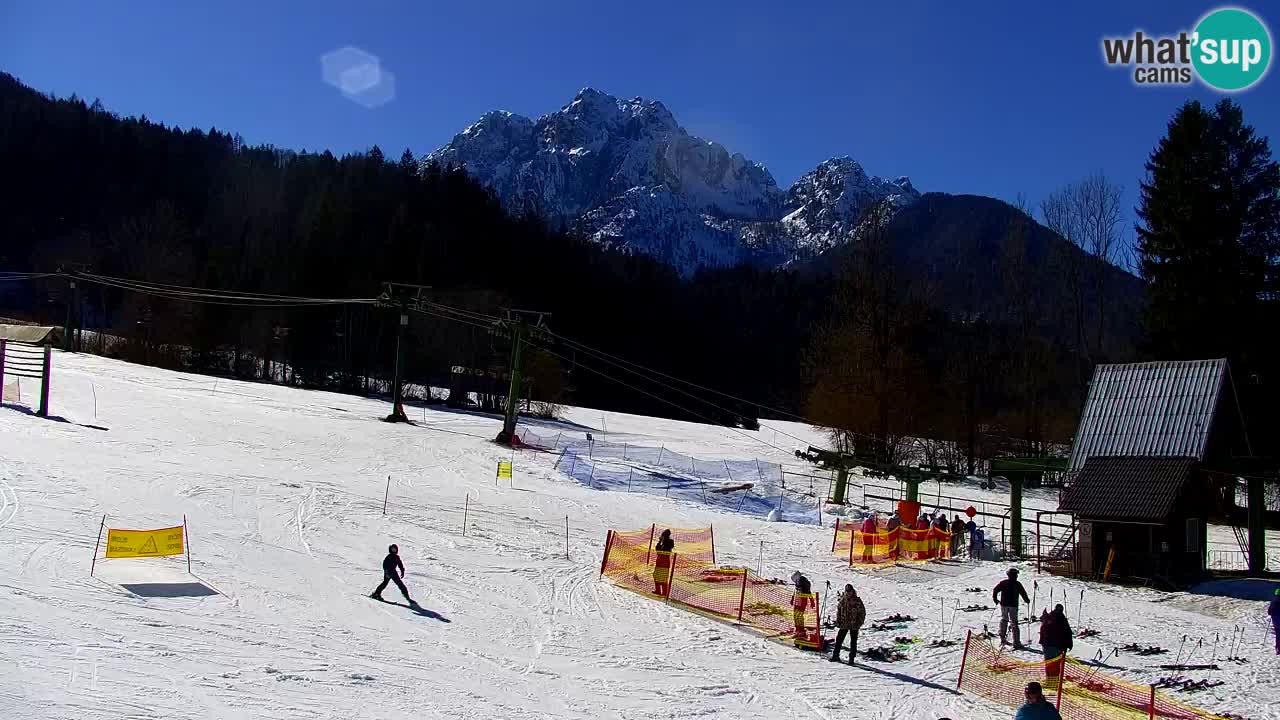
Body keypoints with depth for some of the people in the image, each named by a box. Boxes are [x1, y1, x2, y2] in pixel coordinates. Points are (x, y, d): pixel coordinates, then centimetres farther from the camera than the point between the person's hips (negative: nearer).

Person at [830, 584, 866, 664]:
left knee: (853, 642, 4)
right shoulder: (842, 600, 1)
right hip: (844, 624, 3)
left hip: (854, 625, -3)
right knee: (839, 639, 5)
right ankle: (835, 656, 16)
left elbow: (862, 612, -3)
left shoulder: (857, 601, -9)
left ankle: (851, 658, 13)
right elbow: (838, 610, 11)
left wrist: (859, 622, -8)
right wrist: (838, 621, 5)